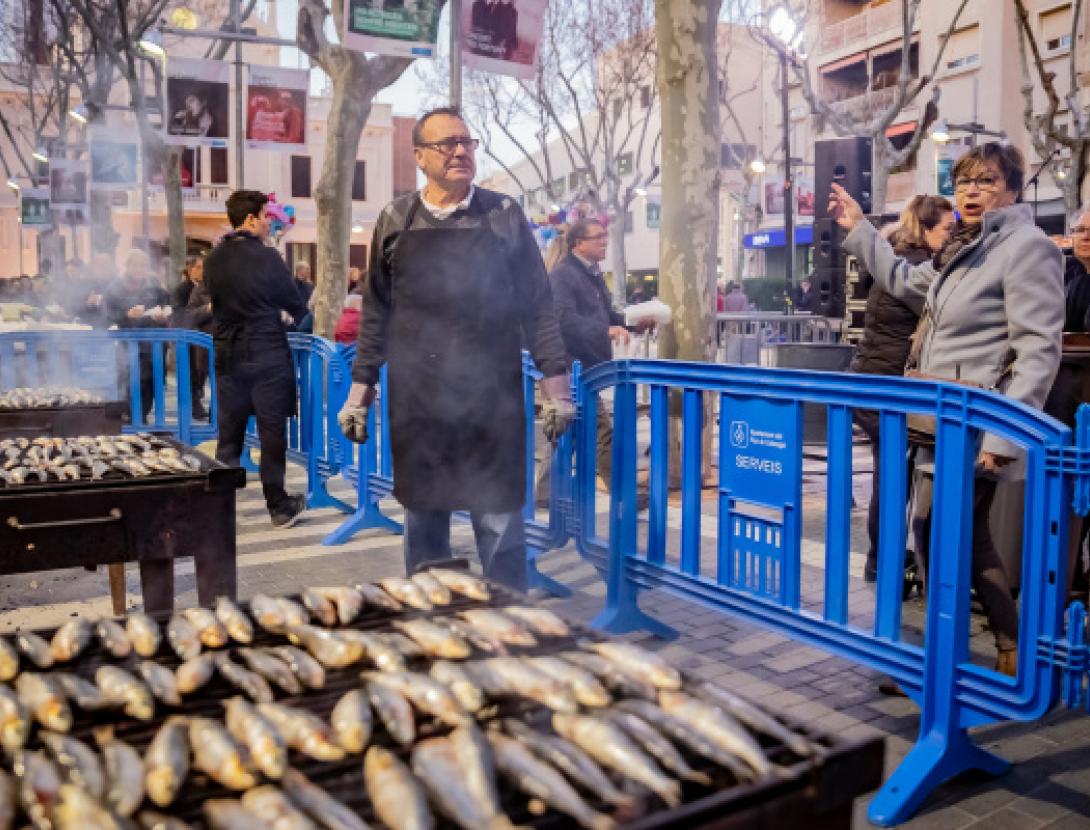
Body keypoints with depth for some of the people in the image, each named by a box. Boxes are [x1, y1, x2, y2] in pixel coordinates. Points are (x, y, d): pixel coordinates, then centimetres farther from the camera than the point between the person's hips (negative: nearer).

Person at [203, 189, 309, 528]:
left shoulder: (213, 259, 4)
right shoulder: (266, 256, -11)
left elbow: (218, 302, 14)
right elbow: (294, 304, -4)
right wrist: (300, 314, 20)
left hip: (228, 355, 5)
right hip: (267, 354, -5)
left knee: (229, 435, 11)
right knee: (272, 432, 3)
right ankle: (279, 505, 11)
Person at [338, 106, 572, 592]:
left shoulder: (504, 215, 3)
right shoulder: (395, 219, 6)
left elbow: (536, 306, 2)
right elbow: (376, 312, 9)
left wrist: (556, 385, -2)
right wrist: (360, 390, 7)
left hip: (492, 399, -1)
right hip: (415, 401, 2)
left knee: (499, 524, 3)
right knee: (422, 520, 11)